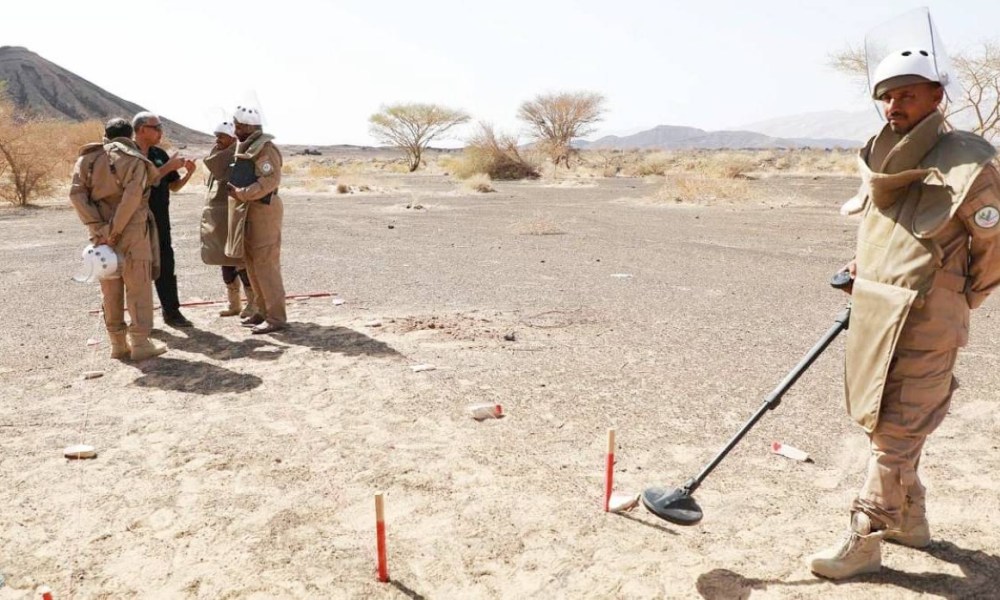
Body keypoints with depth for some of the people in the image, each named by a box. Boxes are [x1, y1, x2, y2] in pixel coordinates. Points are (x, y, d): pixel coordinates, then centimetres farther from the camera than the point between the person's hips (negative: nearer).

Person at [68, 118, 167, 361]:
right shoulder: (135, 160, -4)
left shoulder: (88, 158, 10)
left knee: (110, 290, 11)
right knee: (138, 287, 1)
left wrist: (98, 228, -9)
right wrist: (114, 231, -17)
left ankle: (118, 344, 17)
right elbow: (132, 196, -18)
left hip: (101, 232, 5)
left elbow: (76, 193, -3)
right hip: (131, 231, -5)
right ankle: (140, 343, 1)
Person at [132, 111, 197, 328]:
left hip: (160, 221, 6)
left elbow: (173, 186, 15)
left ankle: (171, 311, 17)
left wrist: (188, 174, -4)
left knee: (166, 266, 9)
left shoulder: (159, 154, 11)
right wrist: (168, 167, -21)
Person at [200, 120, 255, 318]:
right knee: (225, 261, 11)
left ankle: (253, 303, 3)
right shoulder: (219, 157, 17)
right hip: (217, 217, 9)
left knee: (239, 260, -5)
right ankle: (233, 304, 20)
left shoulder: (238, 158, -10)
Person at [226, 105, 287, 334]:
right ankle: (263, 310, 22)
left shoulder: (265, 149, -14)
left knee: (266, 264, -9)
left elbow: (270, 181, -24)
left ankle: (276, 317, -5)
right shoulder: (245, 148, 17)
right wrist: (237, 192, 8)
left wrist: (240, 194, -24)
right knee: (252, 263, 13)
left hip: (263, 210, -10)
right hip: (248, 210, 10)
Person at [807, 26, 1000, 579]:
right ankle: (909, 519, 36)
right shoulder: (884, 161, 10)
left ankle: (864, 541, 9)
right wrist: (863, 267, 9)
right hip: (874, 314, 8)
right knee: (885, 424, 18)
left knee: (895, 434, -2)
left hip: (922, 324, -8)